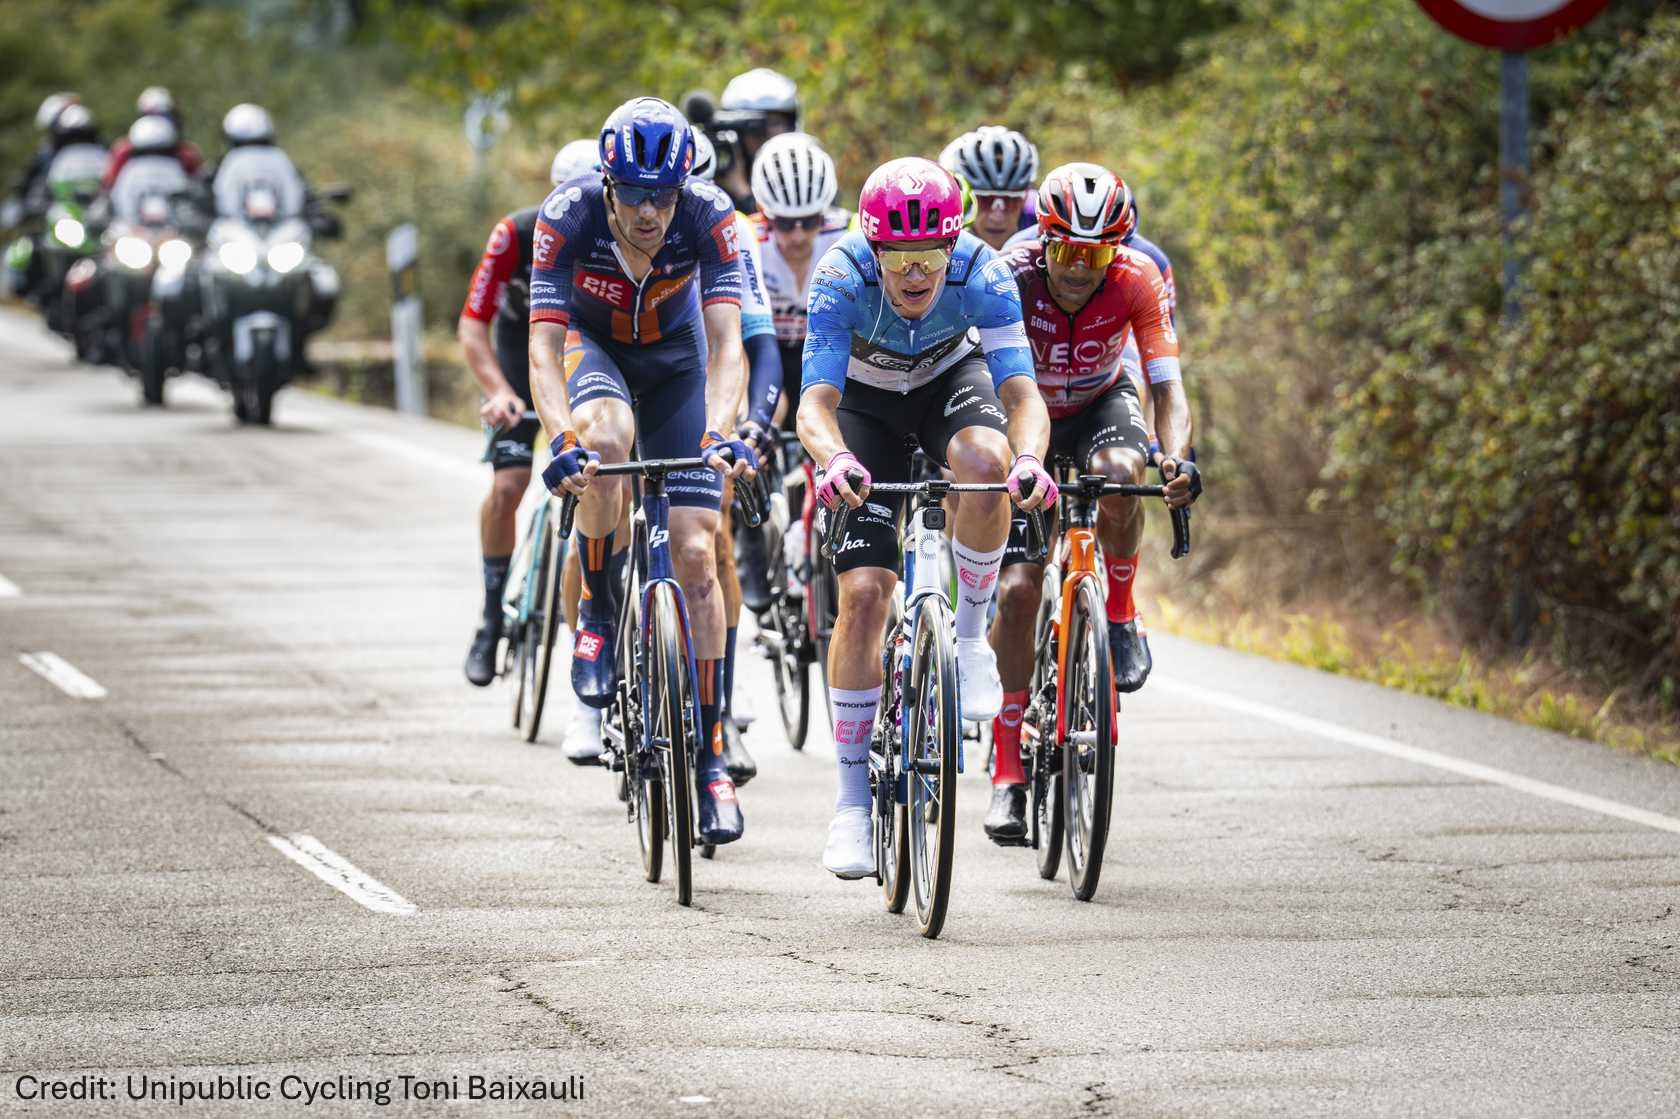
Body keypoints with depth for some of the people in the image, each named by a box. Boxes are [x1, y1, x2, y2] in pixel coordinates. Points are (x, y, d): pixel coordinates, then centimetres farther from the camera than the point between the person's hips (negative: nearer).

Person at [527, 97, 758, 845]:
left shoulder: (709, 217, -30)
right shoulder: (569, 215, -32)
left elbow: (725, 342, -36)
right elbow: (544, 344, -36)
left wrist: (718, 432, -53)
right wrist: (563, 440, -52)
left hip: (674, 361, 1)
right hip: (591, 346, -1)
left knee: (696, 554, -9)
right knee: (608, 435, -38)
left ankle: (709, 755, 0)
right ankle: (598, 612, -14)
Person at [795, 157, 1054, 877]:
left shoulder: (982, 274, -32)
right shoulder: (841, 277, -33)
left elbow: (1023, 393, -39)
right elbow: (816, 402, -40)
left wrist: (1029, 459, -60)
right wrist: (835, 459, -62)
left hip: (951, 379, 0)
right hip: (867, 400, 0)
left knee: (986, 463, -37)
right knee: (863, 594, -13)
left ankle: (969, 635, -13)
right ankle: (853, 797, -1)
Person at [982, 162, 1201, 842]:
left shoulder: (1137, 282, -26)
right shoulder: (1010, 277, -29)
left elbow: (1167, 386, -31)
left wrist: (1177, 459, -50)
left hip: (1098, 408, 0)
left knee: (1118, 474, -37)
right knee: (1017, 586, -14)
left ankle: (1120, 615, -11)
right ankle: (1008, 771, -3)